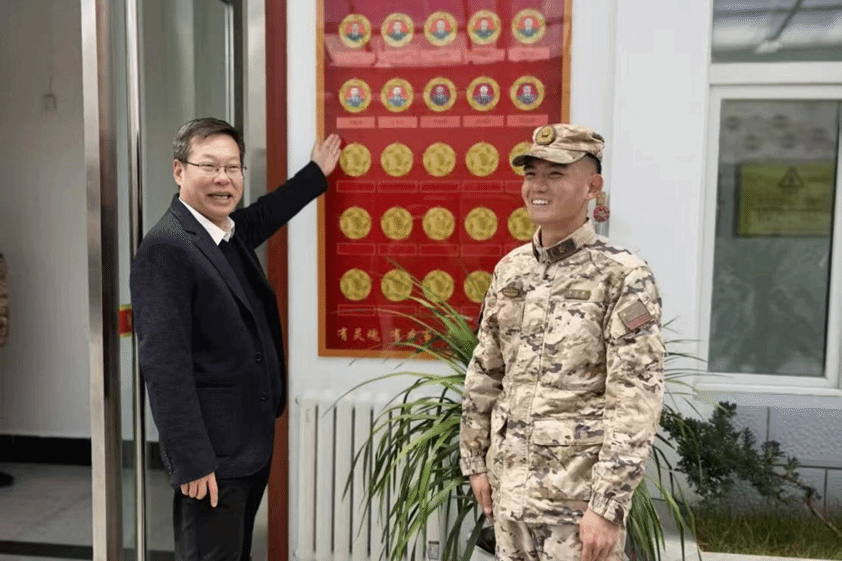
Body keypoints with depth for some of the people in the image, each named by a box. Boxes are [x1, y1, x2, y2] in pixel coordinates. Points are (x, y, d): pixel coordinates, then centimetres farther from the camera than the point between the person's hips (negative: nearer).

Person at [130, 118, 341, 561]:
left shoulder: (232, 232, 6)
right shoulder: (166, 248, -19)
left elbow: (263, 215, 30)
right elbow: (163, 363, -23)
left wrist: (317, 174, 36)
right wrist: (191, 460, -23)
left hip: (250, 442, 9)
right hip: (213, 452, -8)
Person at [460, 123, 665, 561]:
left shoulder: (624, 277, -12)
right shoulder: (509, 270, 4)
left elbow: (637, 399, -16)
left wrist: (608, 504, -18)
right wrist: (475, 461, 11)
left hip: (580, 491, -5)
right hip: (511, 483, 5)